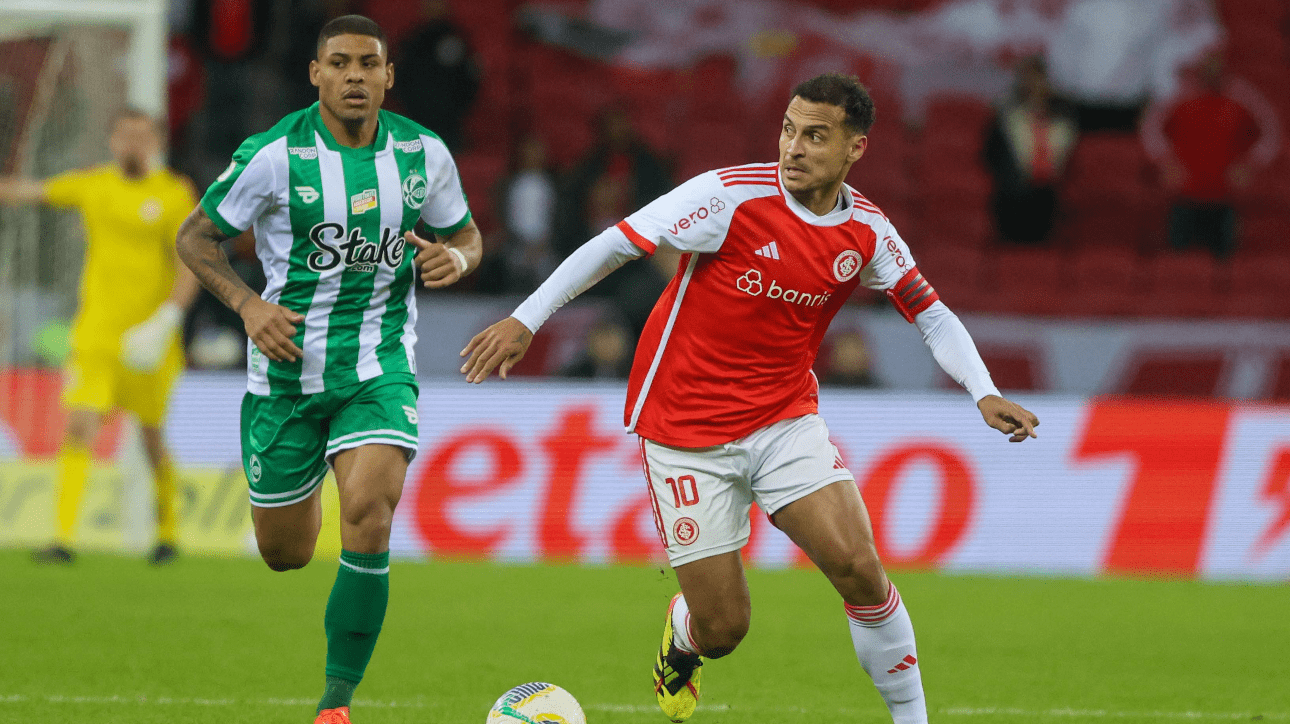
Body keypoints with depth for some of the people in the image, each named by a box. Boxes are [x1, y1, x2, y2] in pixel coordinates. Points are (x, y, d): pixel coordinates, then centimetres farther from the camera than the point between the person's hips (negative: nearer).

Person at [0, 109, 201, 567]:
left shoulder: (174, 196, -4)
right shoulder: (91, 185, 6)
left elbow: (191, 267, -9)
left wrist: (165, 322, -19)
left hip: (147, 337, -2)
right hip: (94, 334, 2)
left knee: (152, 435, 9)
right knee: (79, 426, -13)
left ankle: (167, 533, 30)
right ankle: (63, 538, -16)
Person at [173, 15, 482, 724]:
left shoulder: (423, 154, -3)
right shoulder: (274, 156, -12)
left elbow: (465, 234, 14)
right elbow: (196, 237, -2)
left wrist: (457, 257, -11)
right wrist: (248, 304, -17)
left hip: (380, 366, 0)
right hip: (289, 366, 0)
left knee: (367, 518, -24)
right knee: (284, 556, 10)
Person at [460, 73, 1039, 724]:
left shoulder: (867, 233, -3)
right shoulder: (732, 195, -17)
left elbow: (933, 315, 9)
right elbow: (615, 244, -12)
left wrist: (984, 394, -6)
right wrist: (525, 320, -15)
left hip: (787, 420, 3)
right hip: (685, 431, -3)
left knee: (859, 567, -17)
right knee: (723, 628, -3)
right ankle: (680, 639, 36)